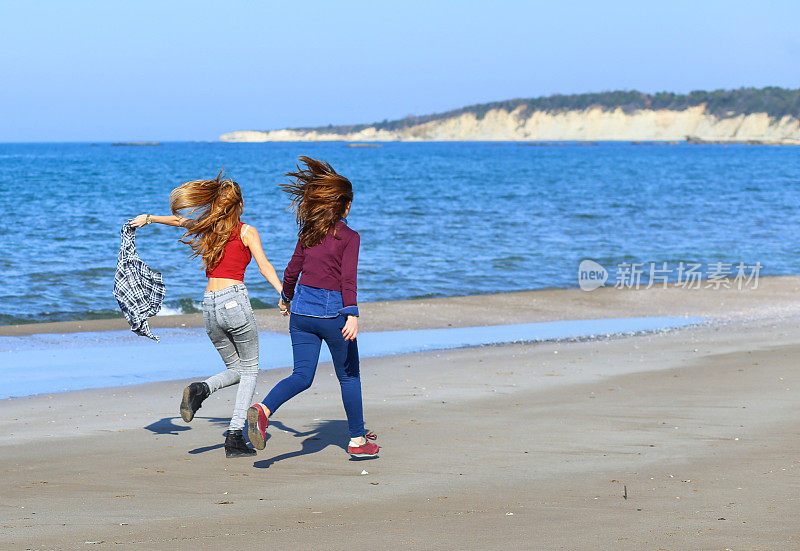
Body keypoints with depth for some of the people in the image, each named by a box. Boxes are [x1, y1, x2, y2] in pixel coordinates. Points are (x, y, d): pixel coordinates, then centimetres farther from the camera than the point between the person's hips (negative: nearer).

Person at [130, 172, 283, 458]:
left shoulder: (208, 229, 15)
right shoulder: (246, 232, 2)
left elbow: (180, 220, 33)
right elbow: (264, 267, -10)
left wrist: (148, 218, 49)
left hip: (209, 306, 5)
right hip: (235, 300, -5)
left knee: (236, 370, 19)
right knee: (250, 371, 5)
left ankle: (201, 389, -12)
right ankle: (235, 437, -8)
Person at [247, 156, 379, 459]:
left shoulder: (308, 233, 7)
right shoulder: (348, 237, -9)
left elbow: (291, 271, 14)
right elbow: (348, 279, -19)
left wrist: (286, 298, 32)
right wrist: (352, 315, -26)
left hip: (302, 309, 5)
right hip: (332, 310, -5)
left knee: (302, 375, 3)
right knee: (349, 375, 12)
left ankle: (263, 410, -23)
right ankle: (357, 440, 19)